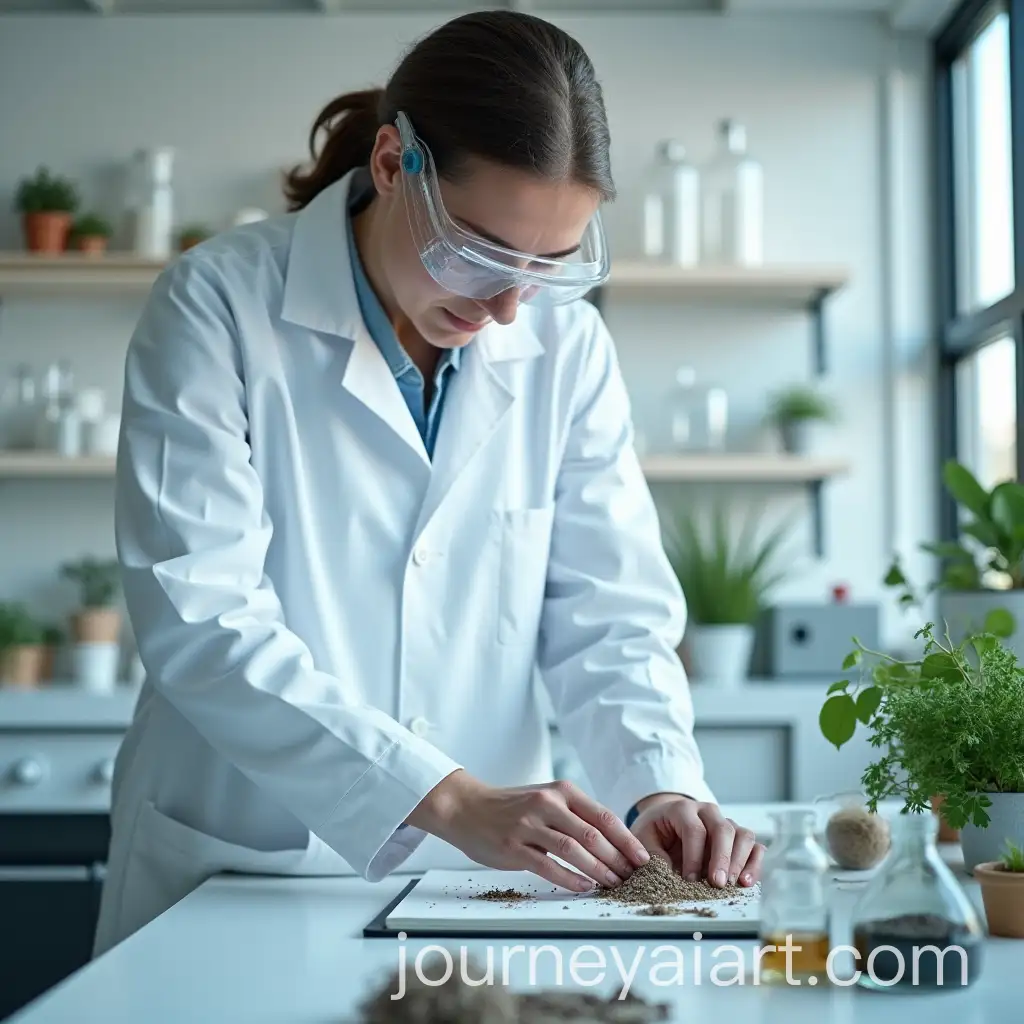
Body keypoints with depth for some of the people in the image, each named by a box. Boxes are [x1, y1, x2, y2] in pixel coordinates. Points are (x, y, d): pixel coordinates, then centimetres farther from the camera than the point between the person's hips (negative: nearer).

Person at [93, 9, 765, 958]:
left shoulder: (567, 344, 1)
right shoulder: (218, 304, -9)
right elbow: (197, 620, -17)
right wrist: (449, 799, -25)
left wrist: (661, 782, -17)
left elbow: (607, 610, 3)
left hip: (476, 882, 3)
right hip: (236, 877, -2)